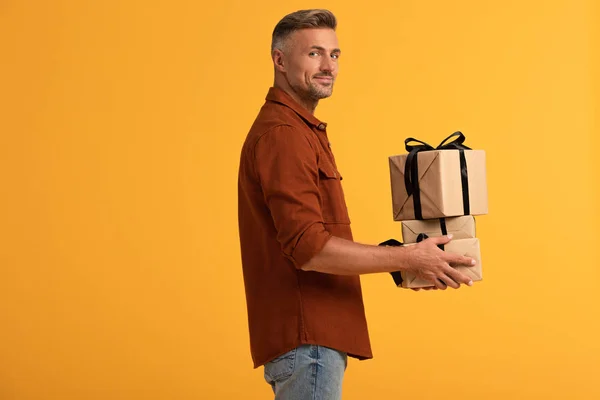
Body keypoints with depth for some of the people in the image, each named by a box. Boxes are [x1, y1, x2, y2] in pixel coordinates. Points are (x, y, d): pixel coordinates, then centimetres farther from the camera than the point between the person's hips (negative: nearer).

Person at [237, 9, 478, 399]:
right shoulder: (282, 135, -15)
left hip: (314, 334, 10)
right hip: (306, 338, -10)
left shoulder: (301, 129, 18)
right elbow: (309, 249, -23)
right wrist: (408, 258, -17)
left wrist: (388, 254, 12)